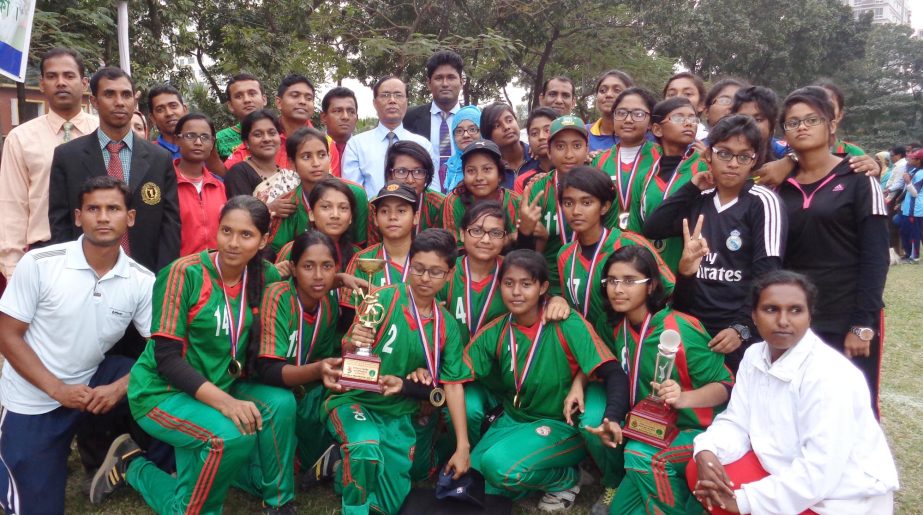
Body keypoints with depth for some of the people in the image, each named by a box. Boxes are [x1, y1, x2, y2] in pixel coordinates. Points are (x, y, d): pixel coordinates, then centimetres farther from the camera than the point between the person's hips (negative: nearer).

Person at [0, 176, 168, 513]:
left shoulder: (142, 281, -10)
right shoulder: (39, 264, -16)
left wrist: (118, 388, -25)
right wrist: (58, 390, -21)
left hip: (92, 384, 2)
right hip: (32, 399, -2)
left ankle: (99, 443, 5)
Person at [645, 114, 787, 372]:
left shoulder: (762, 201, -4)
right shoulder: (698, 200, 10)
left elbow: (767, 274, -10)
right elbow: (652, 229, 0)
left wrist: (742, 327, -17)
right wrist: (691, 187, -1)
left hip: (738, 333, -4)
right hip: (690, 326, 4)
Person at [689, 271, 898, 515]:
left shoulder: (829, 376, -26)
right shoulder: (754, 356, -2)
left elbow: (819, 472, -28)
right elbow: (737, 421, 0)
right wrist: (706, 452, -22)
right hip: (784, 471, 7)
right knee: (699, 470, -4)